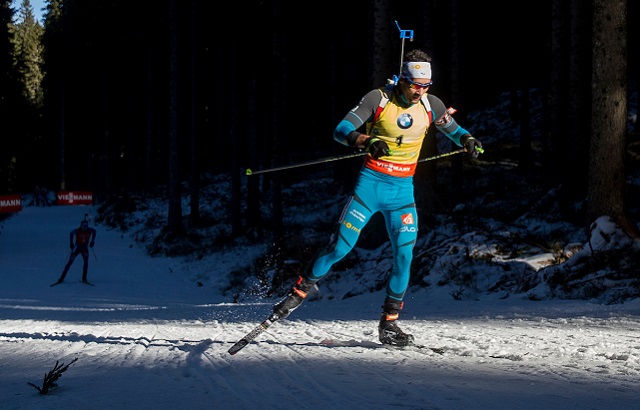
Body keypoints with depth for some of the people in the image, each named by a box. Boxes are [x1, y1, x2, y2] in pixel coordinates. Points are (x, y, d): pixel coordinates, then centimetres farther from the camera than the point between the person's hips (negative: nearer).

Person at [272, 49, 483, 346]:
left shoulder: (431, 105, 0)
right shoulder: (378, 99, -11)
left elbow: (453, 129, 17)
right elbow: (341, 130, -15)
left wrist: (468, 140, -6)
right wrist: (365, 141, -34)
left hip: (403, 190, 3)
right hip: (370, 184, -3)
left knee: (404, 254, -8)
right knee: (340, 247, -8)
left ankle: (388, 324, 4)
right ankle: (298, 293, 10)